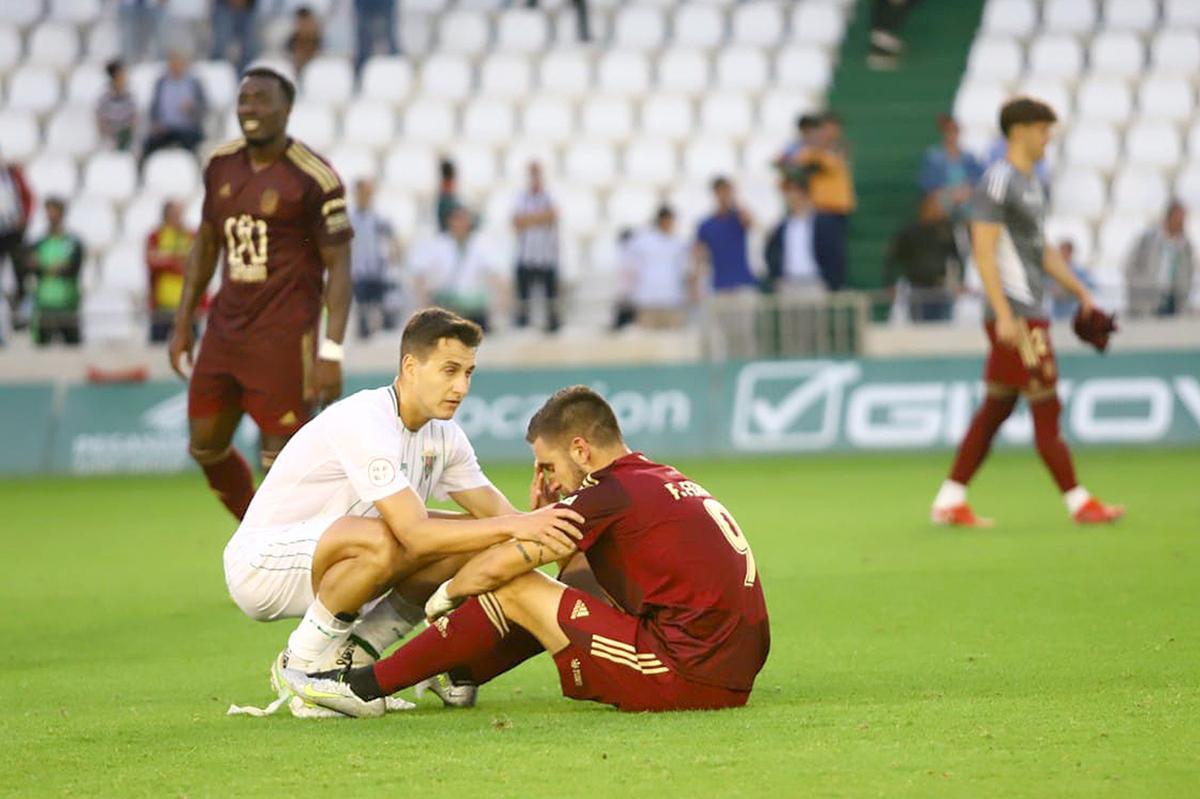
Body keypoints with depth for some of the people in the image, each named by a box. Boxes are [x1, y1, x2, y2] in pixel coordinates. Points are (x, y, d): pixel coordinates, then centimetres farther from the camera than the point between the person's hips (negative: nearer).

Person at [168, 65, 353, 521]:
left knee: (282, 461, -6)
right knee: (206, 448, 12)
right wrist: (183, 323, 17)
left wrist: (331, 351, -17)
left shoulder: (313, 179, -11)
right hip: (226, 326, 7)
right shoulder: (222, 166, 8)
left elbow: (338, 265, -11)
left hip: (284, 337, -7)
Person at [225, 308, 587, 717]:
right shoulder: (365, 422, -26)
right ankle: (300, 668, -16)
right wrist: (514, 527, -35)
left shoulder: (442, 436, 2)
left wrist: (542, 523, -20)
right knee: (378, 541, -38)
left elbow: (498, 514, 2)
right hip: (259, 559, -9)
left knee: (469, 540, -5)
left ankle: (354, 654, 3)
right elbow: (414, 534, -33)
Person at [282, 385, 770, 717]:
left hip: (685, 676, -9)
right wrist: (550, 515, 17)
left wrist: (445, 595, 12)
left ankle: (368, 686, 6)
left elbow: (496, 566, -7)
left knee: (515, 590, 0)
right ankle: (458, 676, 36)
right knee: (569, 593, 25)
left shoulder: (611, 494, -8)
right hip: (737, 676, 9)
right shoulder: (670, 483, 19)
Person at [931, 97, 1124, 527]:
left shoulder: (1032, 183, 18)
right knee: (1046, 409, -6)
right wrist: (1004, 315, -23)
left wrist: (1078, 289, 21)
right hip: (1014, 314, -10)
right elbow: (984, 252, -18)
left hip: (1030, 311, 10)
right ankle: (1078, 503, -2)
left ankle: (949, 501, 13)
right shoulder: (998, 181, -12)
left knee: (996, 408, 10)